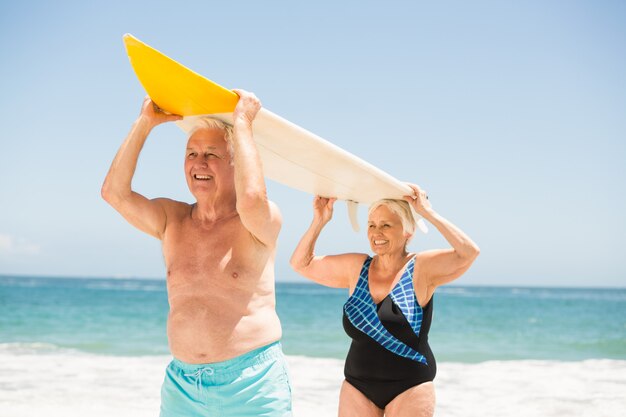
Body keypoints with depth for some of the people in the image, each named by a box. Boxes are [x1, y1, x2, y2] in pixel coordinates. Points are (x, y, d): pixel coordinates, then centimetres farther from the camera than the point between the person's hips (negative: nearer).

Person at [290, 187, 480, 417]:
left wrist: (428, 213, -20)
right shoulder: (356, 268, 5)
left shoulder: (422, 268, -8)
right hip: (357, 386, 4)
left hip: (409, 387, -4)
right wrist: (319, 221, 1)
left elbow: (469, 252, -23)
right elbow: (301, 264, 14)